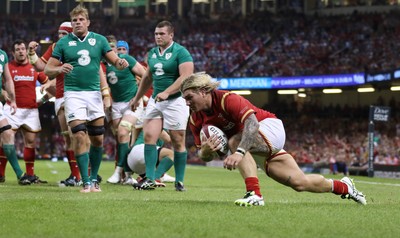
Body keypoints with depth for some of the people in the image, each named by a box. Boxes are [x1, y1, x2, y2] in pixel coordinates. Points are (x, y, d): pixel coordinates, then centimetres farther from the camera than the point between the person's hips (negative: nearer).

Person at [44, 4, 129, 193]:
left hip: (94, 94, 2)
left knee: (97, 139, 5)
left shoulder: (99, 40, 6)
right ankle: (85, 182, -7)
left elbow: (114, 60, 5)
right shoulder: (63, 42, 3)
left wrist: (121, 63, -19)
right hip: (73, 94, -2)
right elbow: (48, 70, 3)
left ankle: (94, 179, 22)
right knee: (79, 136, -12)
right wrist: (59, 69, -20)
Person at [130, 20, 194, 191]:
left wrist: (166, 93, -25)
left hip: (175, 101, -6)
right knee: (149, 136, -5)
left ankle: (179, 181, 8)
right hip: (155, 100, 6)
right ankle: (150, 179, -4)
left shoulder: (180, 52, -9)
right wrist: (137, 98, 31)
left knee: (178, 142, 0)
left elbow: (186, 77, -18)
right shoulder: (152, 53, 13)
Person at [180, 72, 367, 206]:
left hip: (271, 128, -7)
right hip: (258, 153, 7)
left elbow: (252, 122, -41)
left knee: (235, 141, -35)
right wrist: (205, 150, -28)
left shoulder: (226, 99, -28)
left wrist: (239, 151, -56)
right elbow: (203, 156, -2)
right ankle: (344, 186, 29)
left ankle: (254, 194, -38)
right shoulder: (196, 120, -6)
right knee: (300, 182, 3)